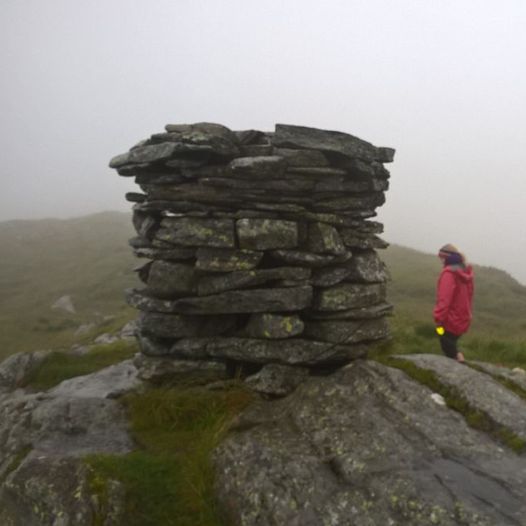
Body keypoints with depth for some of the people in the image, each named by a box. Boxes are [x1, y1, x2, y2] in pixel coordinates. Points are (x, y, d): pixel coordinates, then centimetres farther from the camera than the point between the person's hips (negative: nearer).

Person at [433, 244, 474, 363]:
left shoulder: (449, 273, -21)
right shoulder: (466, 272, 7)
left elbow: (444, 299, -25)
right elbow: (468, 296, 15)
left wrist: (439, 318, -21)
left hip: (450, 320, -8)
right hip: (463, 319, 8)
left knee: (448, 348, 6)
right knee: (451, 345, 22)